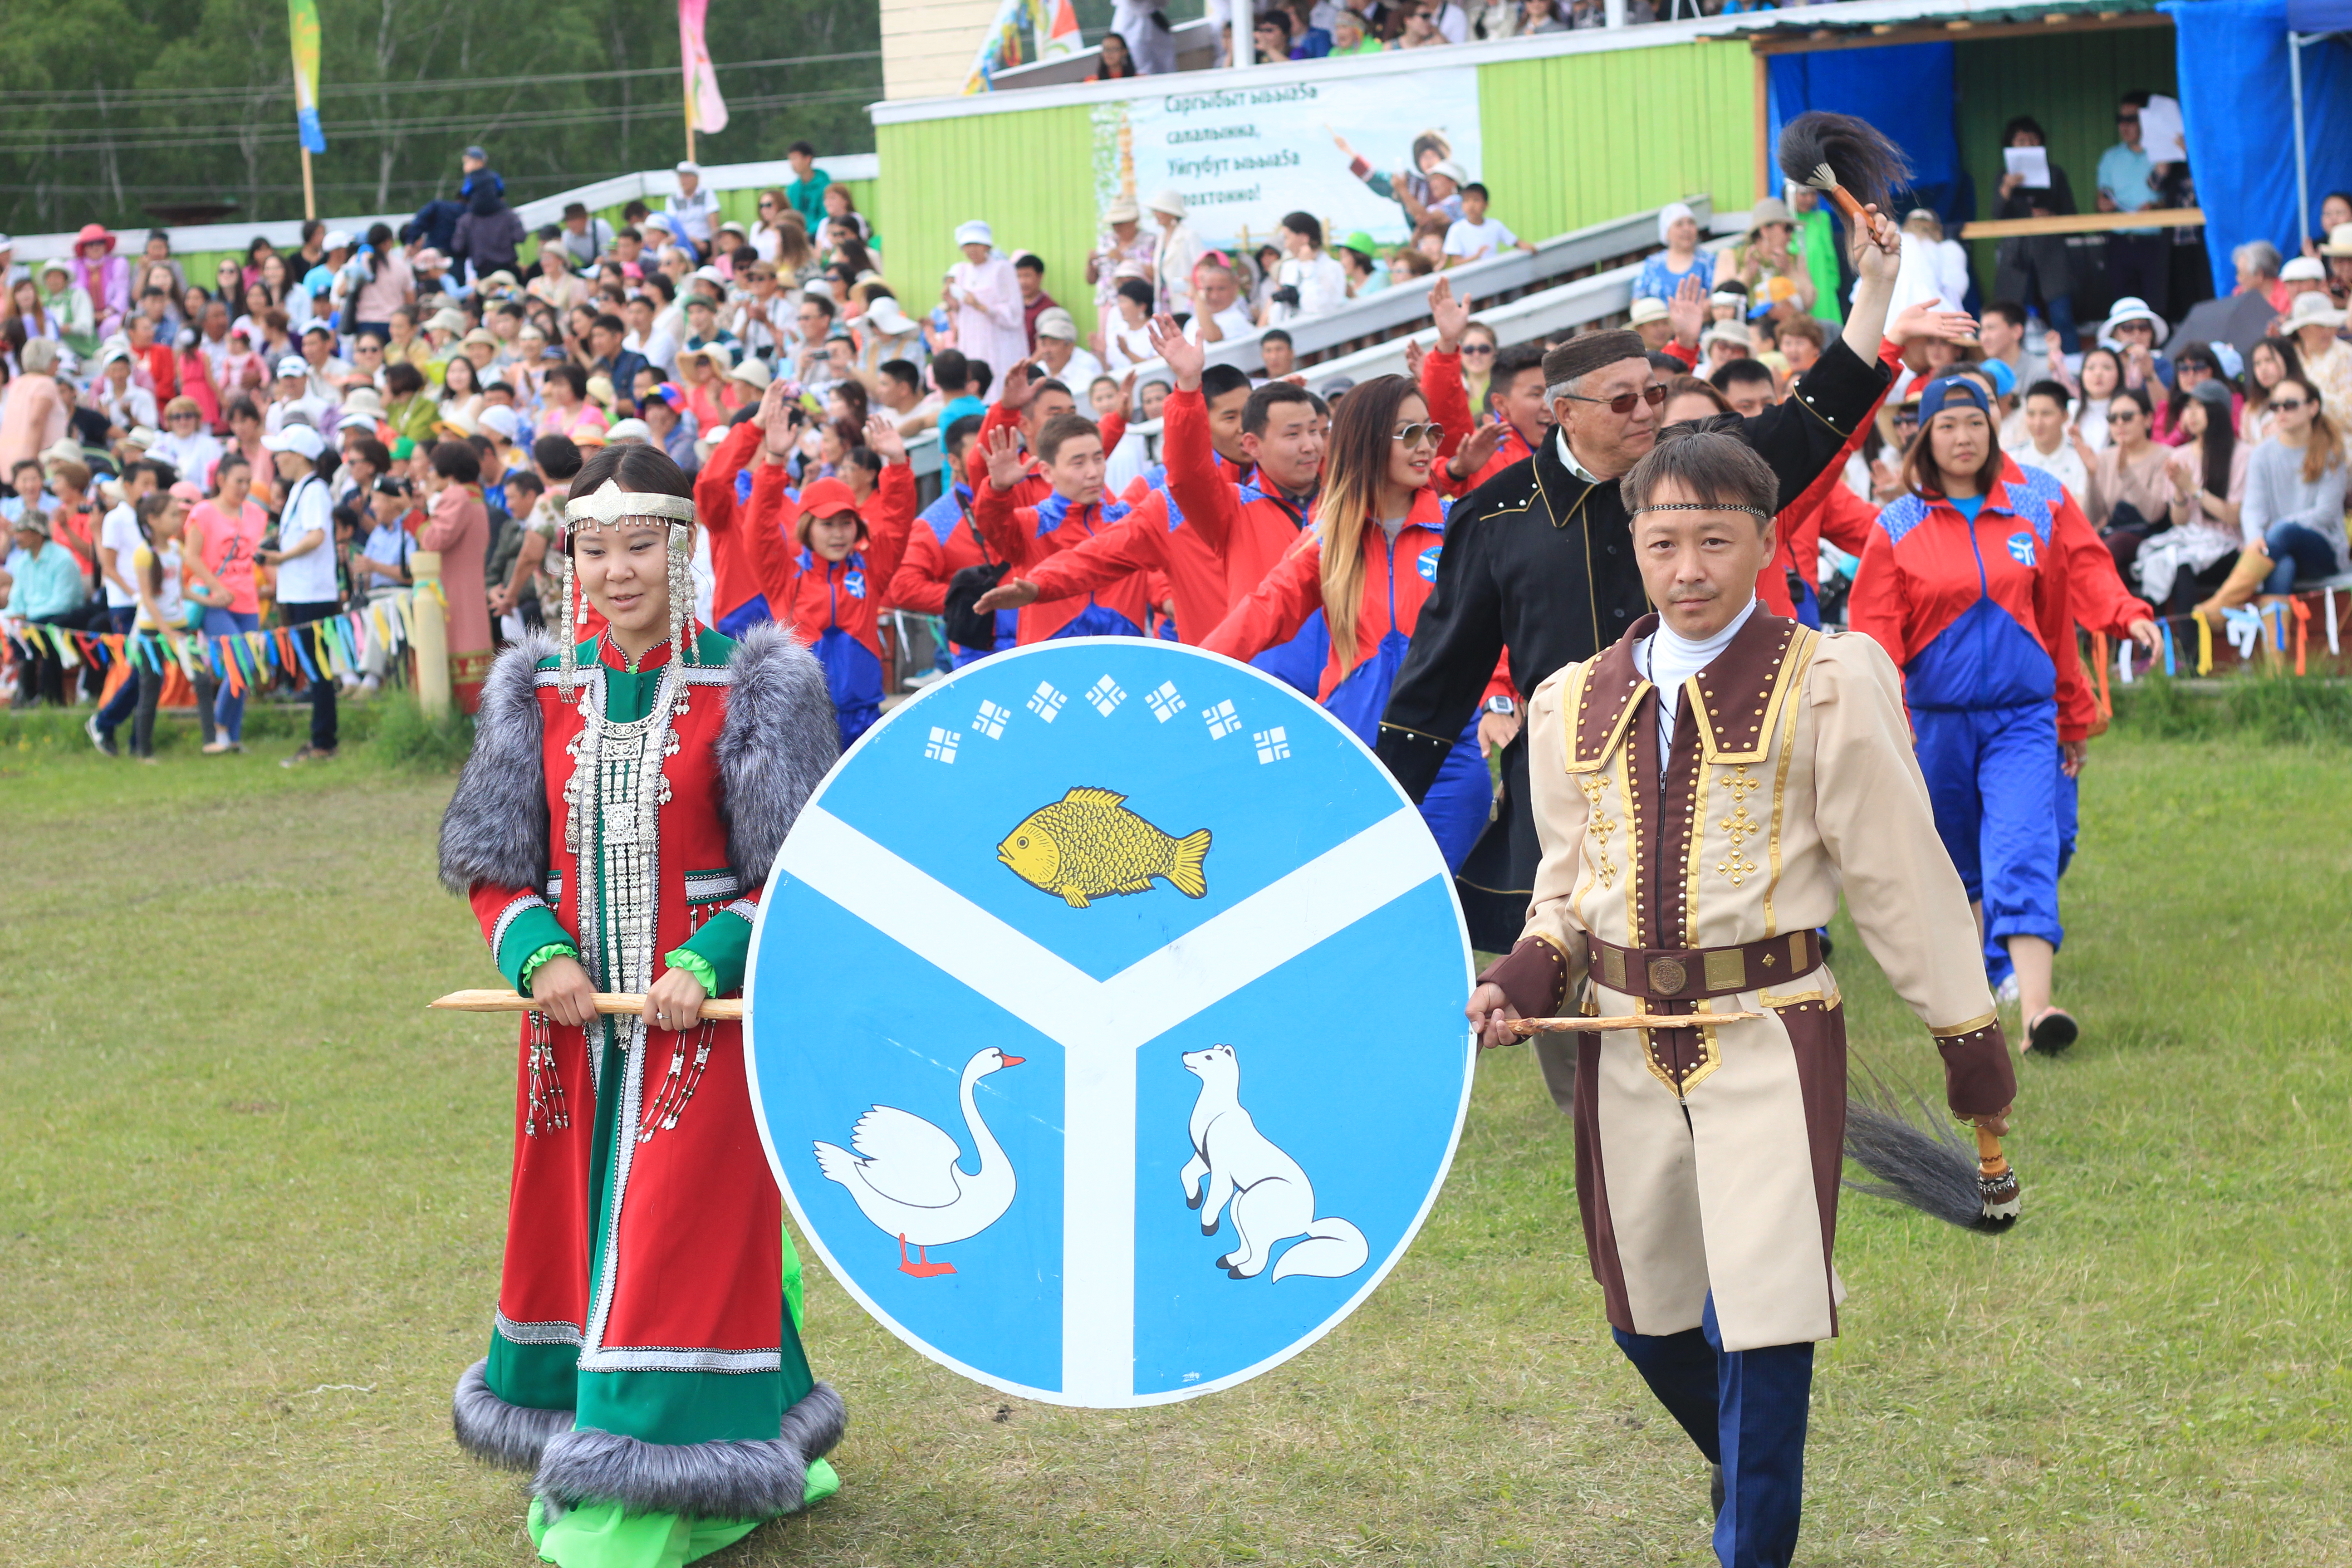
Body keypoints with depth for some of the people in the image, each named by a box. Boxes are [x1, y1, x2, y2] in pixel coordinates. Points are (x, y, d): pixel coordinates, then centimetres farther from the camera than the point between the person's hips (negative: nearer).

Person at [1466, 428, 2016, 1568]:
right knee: (1648, 1320, 15)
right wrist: (1521, 981, -3)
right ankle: (1753, 1473, 42)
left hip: (1770, 1042, -5)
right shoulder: (1576, 702, 6)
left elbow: (1899, 873, -5)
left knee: (1760, 1328, -8)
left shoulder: (1827, 685, -7)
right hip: (1624, 1046, 5)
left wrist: (1969, 1043, -2)